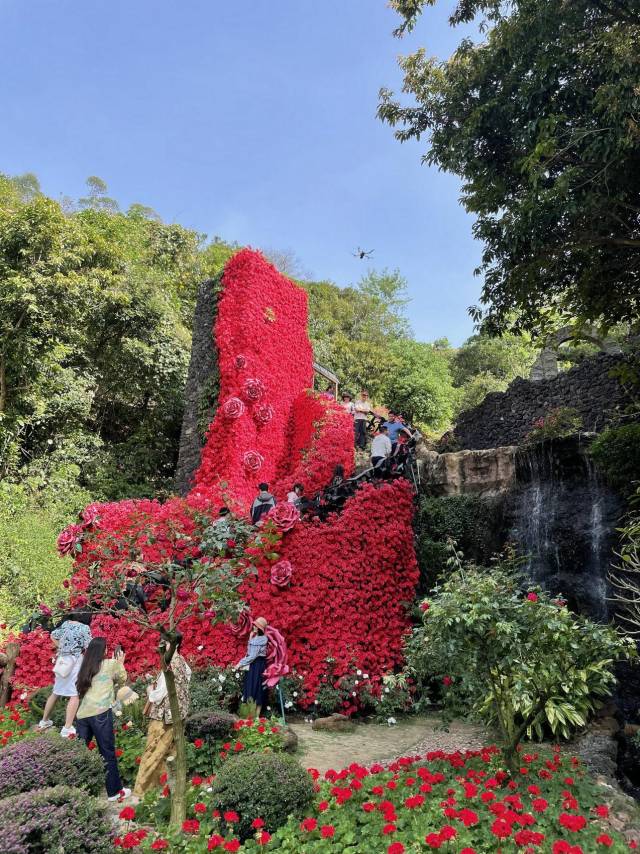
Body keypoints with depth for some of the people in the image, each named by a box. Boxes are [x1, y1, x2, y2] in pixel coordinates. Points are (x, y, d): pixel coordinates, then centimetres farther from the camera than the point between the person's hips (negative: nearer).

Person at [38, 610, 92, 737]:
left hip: (62, 661, 8)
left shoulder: (66, 623, 7)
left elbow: (53, 636, 20)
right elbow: (89, 648, -13)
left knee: (56, 692, 22)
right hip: (75, 661, -8)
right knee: (74, 694, -6)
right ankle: (67, 728, -10)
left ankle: (44, 721, 35)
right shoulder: (84, 628, -12)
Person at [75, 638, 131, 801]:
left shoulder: (85, 668, 18)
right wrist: (120, 663, 30)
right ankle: (115, 791, 11)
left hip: (82, 714, 5)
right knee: (108, 753, 3)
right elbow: (122, 680, 18)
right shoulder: (111, 664, 5)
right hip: (100, 713, -5)